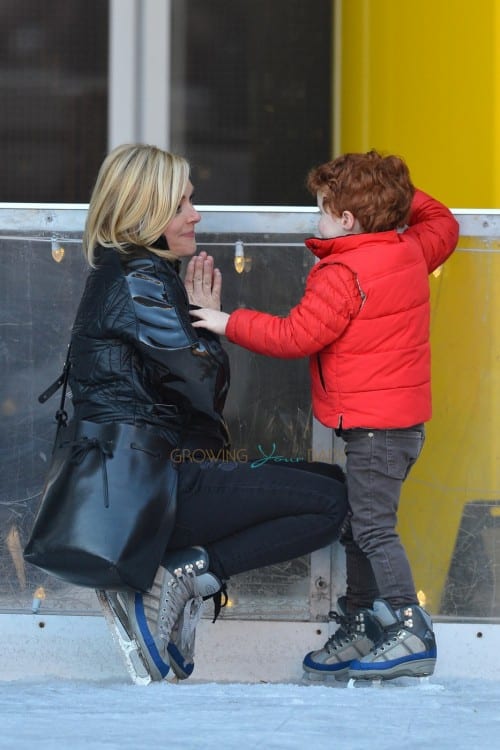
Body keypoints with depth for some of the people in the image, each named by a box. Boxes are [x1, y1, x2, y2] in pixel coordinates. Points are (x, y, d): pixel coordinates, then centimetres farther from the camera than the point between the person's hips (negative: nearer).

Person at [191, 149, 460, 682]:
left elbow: (296, 336, -19)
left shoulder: (344, 274, -18)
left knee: (372, 527, -9)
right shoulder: (410, 250, 7)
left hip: (375, 423, -10)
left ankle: (411, 634, -13)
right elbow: (442, 226, 30)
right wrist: (396, 194, 26)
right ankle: (359, 629, 21)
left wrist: (230, 324, -10)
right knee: (359, 524, 16)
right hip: (403, 417, 10)